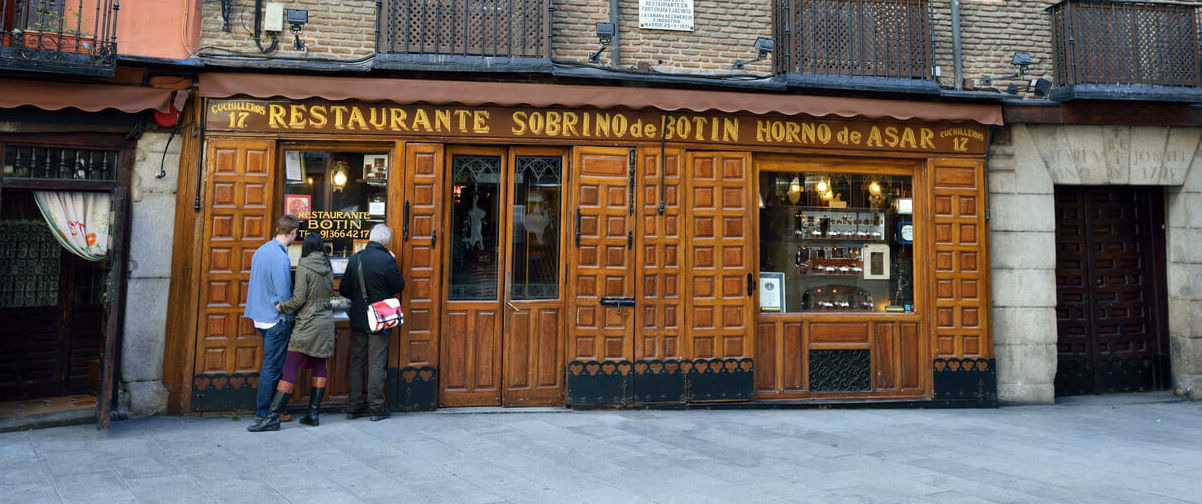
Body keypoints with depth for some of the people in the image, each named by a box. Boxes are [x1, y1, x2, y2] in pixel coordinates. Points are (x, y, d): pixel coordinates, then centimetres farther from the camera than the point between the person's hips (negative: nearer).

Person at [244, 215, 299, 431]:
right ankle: (263, 413, 8)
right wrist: (290, 315, -7)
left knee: (272, 364, 18)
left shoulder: (261, 251, 8)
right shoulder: (280, 258, -21)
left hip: (261, 316, 9)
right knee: (272, 367, 0)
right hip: (277, 320, -9)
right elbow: (284, 295, -23)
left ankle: (273, 407, 25)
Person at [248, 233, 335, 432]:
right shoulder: (327, 267, 8)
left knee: (290, 368, -6)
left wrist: (282, 307, 0)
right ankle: (313, 413, 15)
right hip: (326, 319, 7)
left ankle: (273, 417, -7)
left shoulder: (304, 268, -11)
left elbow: (299, 299, -15)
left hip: (308, 322, -7)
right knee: (319, 366, 13)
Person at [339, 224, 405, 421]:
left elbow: (343, 289, 4)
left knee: (356, 362, 12)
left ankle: (354, 406, 17)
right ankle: (376, 408, 7)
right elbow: (399, 286, -4)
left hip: (358, 320, 4)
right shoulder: (387, 260, -14)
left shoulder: (355, 259, -1)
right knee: (376, 364, 2)